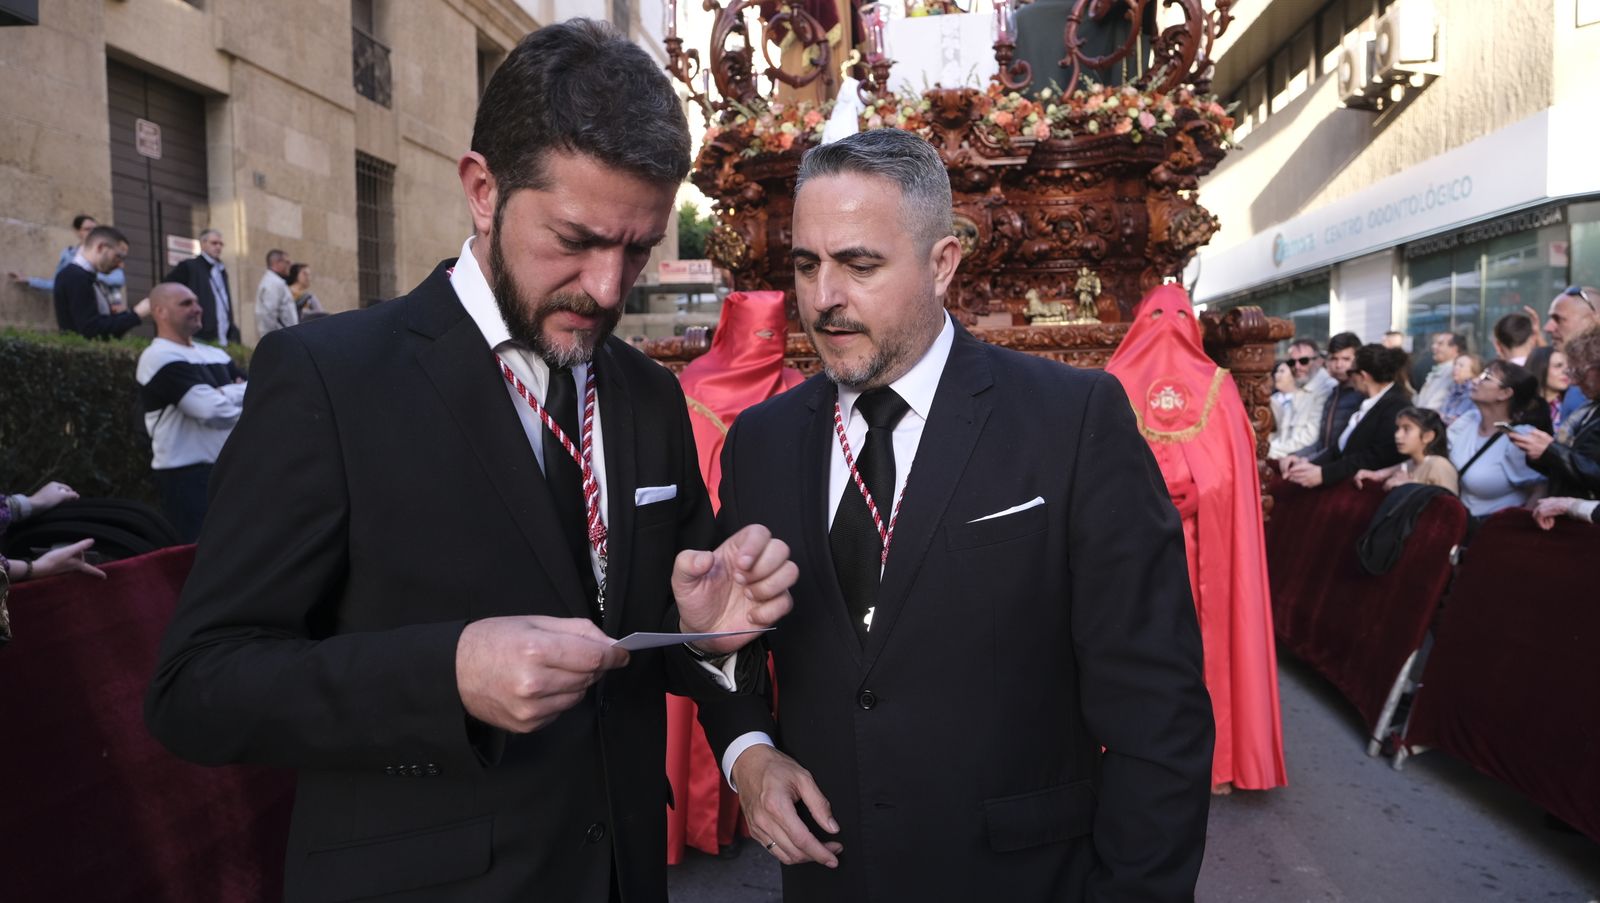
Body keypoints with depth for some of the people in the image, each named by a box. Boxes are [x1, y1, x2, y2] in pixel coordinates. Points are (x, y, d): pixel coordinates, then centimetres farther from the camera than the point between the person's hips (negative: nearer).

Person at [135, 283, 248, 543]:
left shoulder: (214, 354, 16)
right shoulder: (160, 358, -10)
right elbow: (215, 411, -20)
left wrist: (226, 394, -11)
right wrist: (242, 395, -2)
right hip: (187, 476, -8)